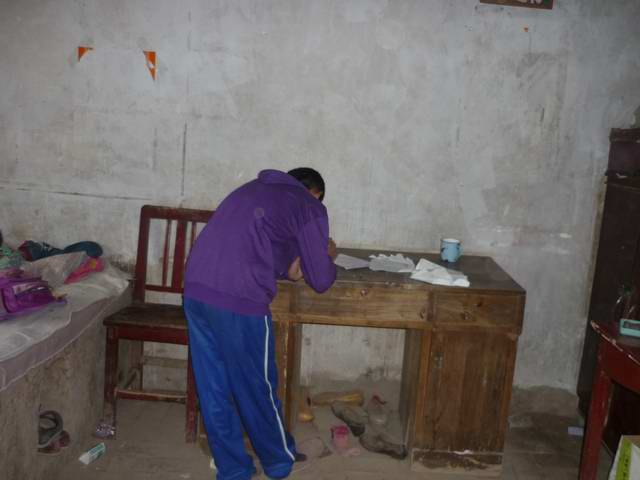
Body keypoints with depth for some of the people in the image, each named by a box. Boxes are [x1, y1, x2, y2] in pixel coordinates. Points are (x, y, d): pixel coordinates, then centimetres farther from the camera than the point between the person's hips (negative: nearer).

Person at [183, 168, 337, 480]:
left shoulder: (253, 189, 27)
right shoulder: (310, 207, 7)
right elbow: (320, 281, 8)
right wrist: (327, 259, 29)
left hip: (196, 289, 7)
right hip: (238, 301, -6)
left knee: (214, 389, 16)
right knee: (256, 388, 13)